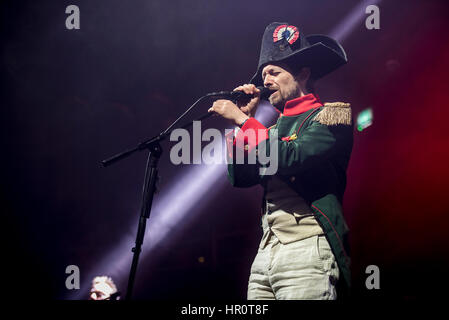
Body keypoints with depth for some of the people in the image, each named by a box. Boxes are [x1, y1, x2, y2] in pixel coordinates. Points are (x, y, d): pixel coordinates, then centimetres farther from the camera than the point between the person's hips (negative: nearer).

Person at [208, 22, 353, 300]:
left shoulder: (331, 115, 0)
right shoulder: (275, 128, 21)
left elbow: (291, 159, -17)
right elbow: (240, 177, 14)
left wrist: (243, 121, -9)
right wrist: (245, 118, 10)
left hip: (307, 248, -7)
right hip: (265, 255, 7)